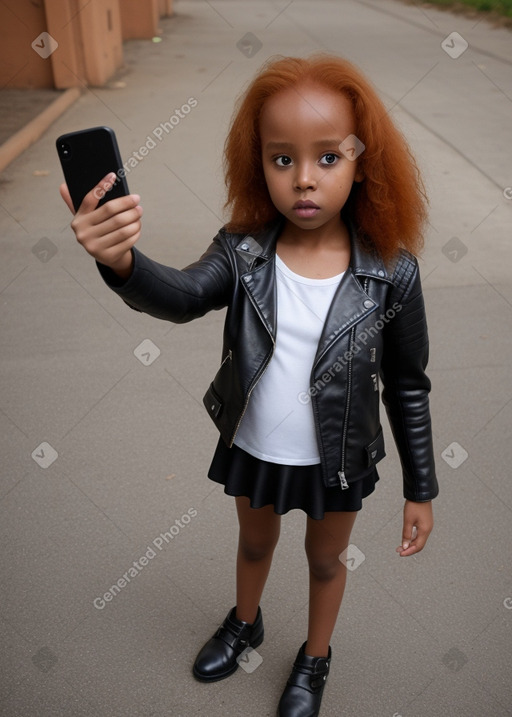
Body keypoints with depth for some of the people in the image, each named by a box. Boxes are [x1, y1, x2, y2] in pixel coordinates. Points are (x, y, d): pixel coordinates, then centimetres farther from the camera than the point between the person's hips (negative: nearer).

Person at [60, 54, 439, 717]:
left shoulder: (391, 274, -21)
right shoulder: (243, 251, -17)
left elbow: (407, 388, -11)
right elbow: (183, 296, -35)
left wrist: (420, 489, -5)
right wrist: (122, 262, -57)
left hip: (337, 462, -1)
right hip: (252, 451, 2)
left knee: (326, 560, 25)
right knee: (254, 543, 29)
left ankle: (315, 657, 57)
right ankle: (245, 623, 63)